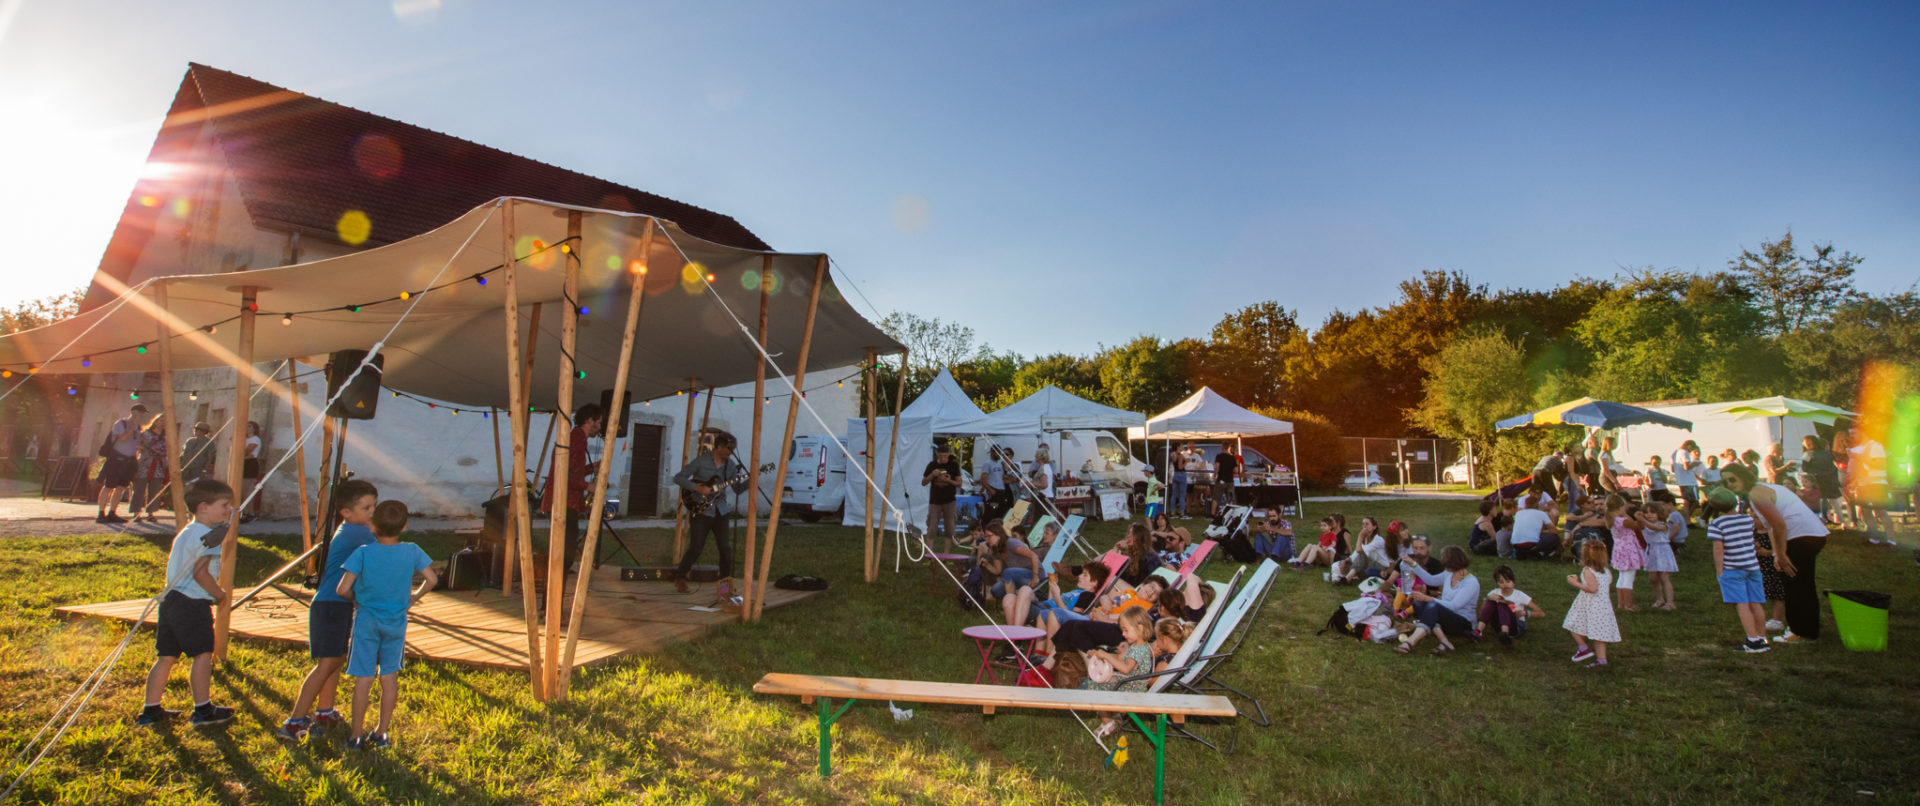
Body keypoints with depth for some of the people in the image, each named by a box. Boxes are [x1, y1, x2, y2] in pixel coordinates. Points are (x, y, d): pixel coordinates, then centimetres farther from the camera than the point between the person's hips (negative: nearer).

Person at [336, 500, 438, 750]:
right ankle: (383, 733, 21)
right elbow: (432, 579, -6)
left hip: (367, 619, -1)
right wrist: (414, 597, 13)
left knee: (364, 678, 7)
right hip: (397, 621, 2)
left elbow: (342, 589, -16)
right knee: (390, 675, 13)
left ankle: (357, 736, 16)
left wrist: (355, 599, 5)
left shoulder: (363, 553, -14)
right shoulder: (412, 552, -8)